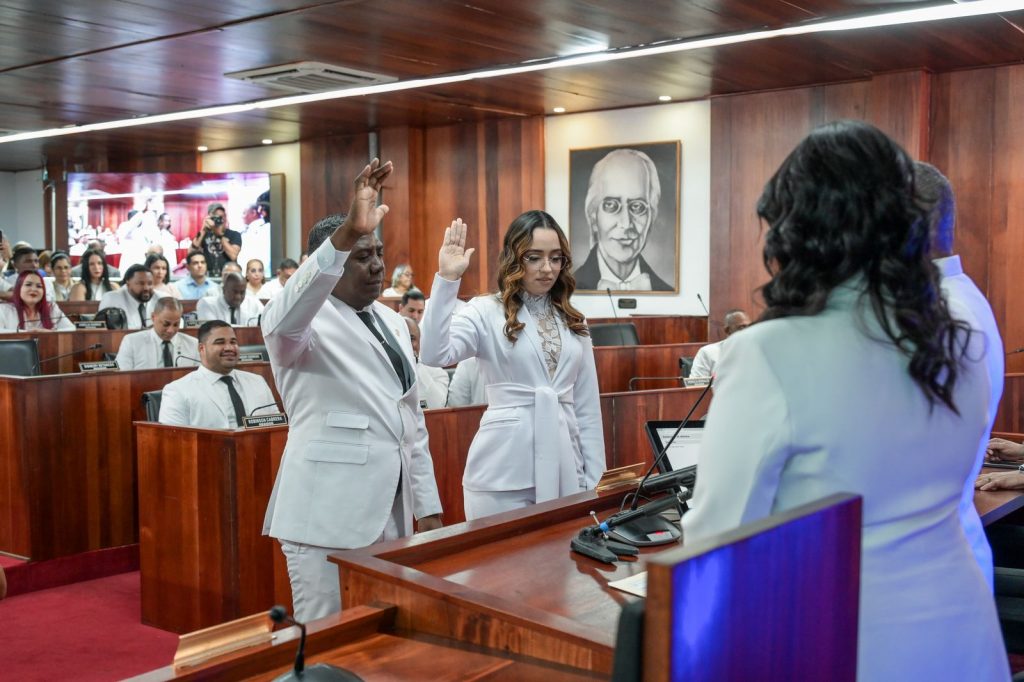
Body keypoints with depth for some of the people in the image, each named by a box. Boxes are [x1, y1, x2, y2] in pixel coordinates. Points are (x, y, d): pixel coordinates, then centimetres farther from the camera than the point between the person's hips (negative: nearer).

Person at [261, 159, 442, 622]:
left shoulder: (392, 322, 15)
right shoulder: (305, 321, -7)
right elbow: (283, 320, -34)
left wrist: (428, 507, 14)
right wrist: (346, 233, -45)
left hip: (392, 512, 7)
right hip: (328, 514, -7)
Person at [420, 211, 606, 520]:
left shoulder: (573, 322, 11)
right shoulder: (486, 312, -3)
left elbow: (587, 404, 12)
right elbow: (434, 355, -21)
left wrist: (594, 476, 8)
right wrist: (447, 279, -24)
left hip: (565, 470, 5)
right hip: (505, 473, -4)